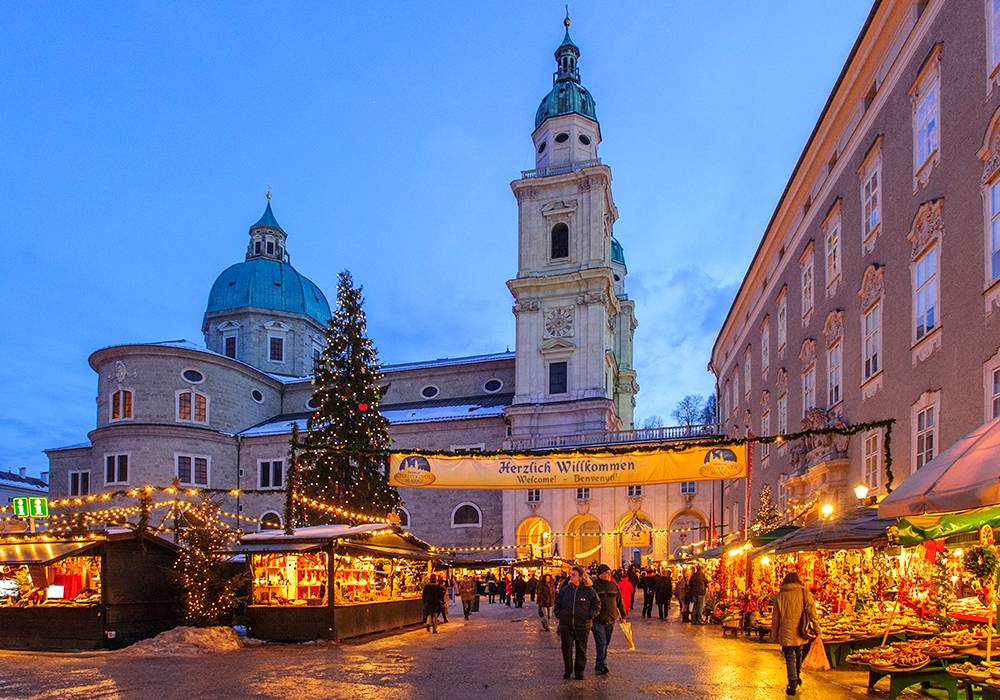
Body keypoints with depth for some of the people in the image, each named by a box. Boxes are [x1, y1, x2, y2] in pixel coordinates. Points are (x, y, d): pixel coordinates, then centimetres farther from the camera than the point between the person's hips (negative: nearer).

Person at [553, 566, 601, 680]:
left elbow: (597, 604, 6)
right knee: (566, 648, 2)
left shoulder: (588, 590, -3)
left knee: (581, 649, 7)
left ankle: (579, 671, 19)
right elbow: (557, 603, 17)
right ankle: (567, 670, 17)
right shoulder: (565, 589, 5)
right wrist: (558, 614, 5)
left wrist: (591, 615, -4)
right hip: (566, 624, 2)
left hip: (583, 625, -2)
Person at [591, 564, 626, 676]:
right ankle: (601, 667, -11)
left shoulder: (614, 586, 8)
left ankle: (599, 666, 22)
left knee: (606, 644, 11)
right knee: (601, 643, -11)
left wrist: (623, 615, 17)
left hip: (610, 620, 5)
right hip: (598, 620, -5)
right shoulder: (594, 586, -8)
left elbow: (620, 601, 16)